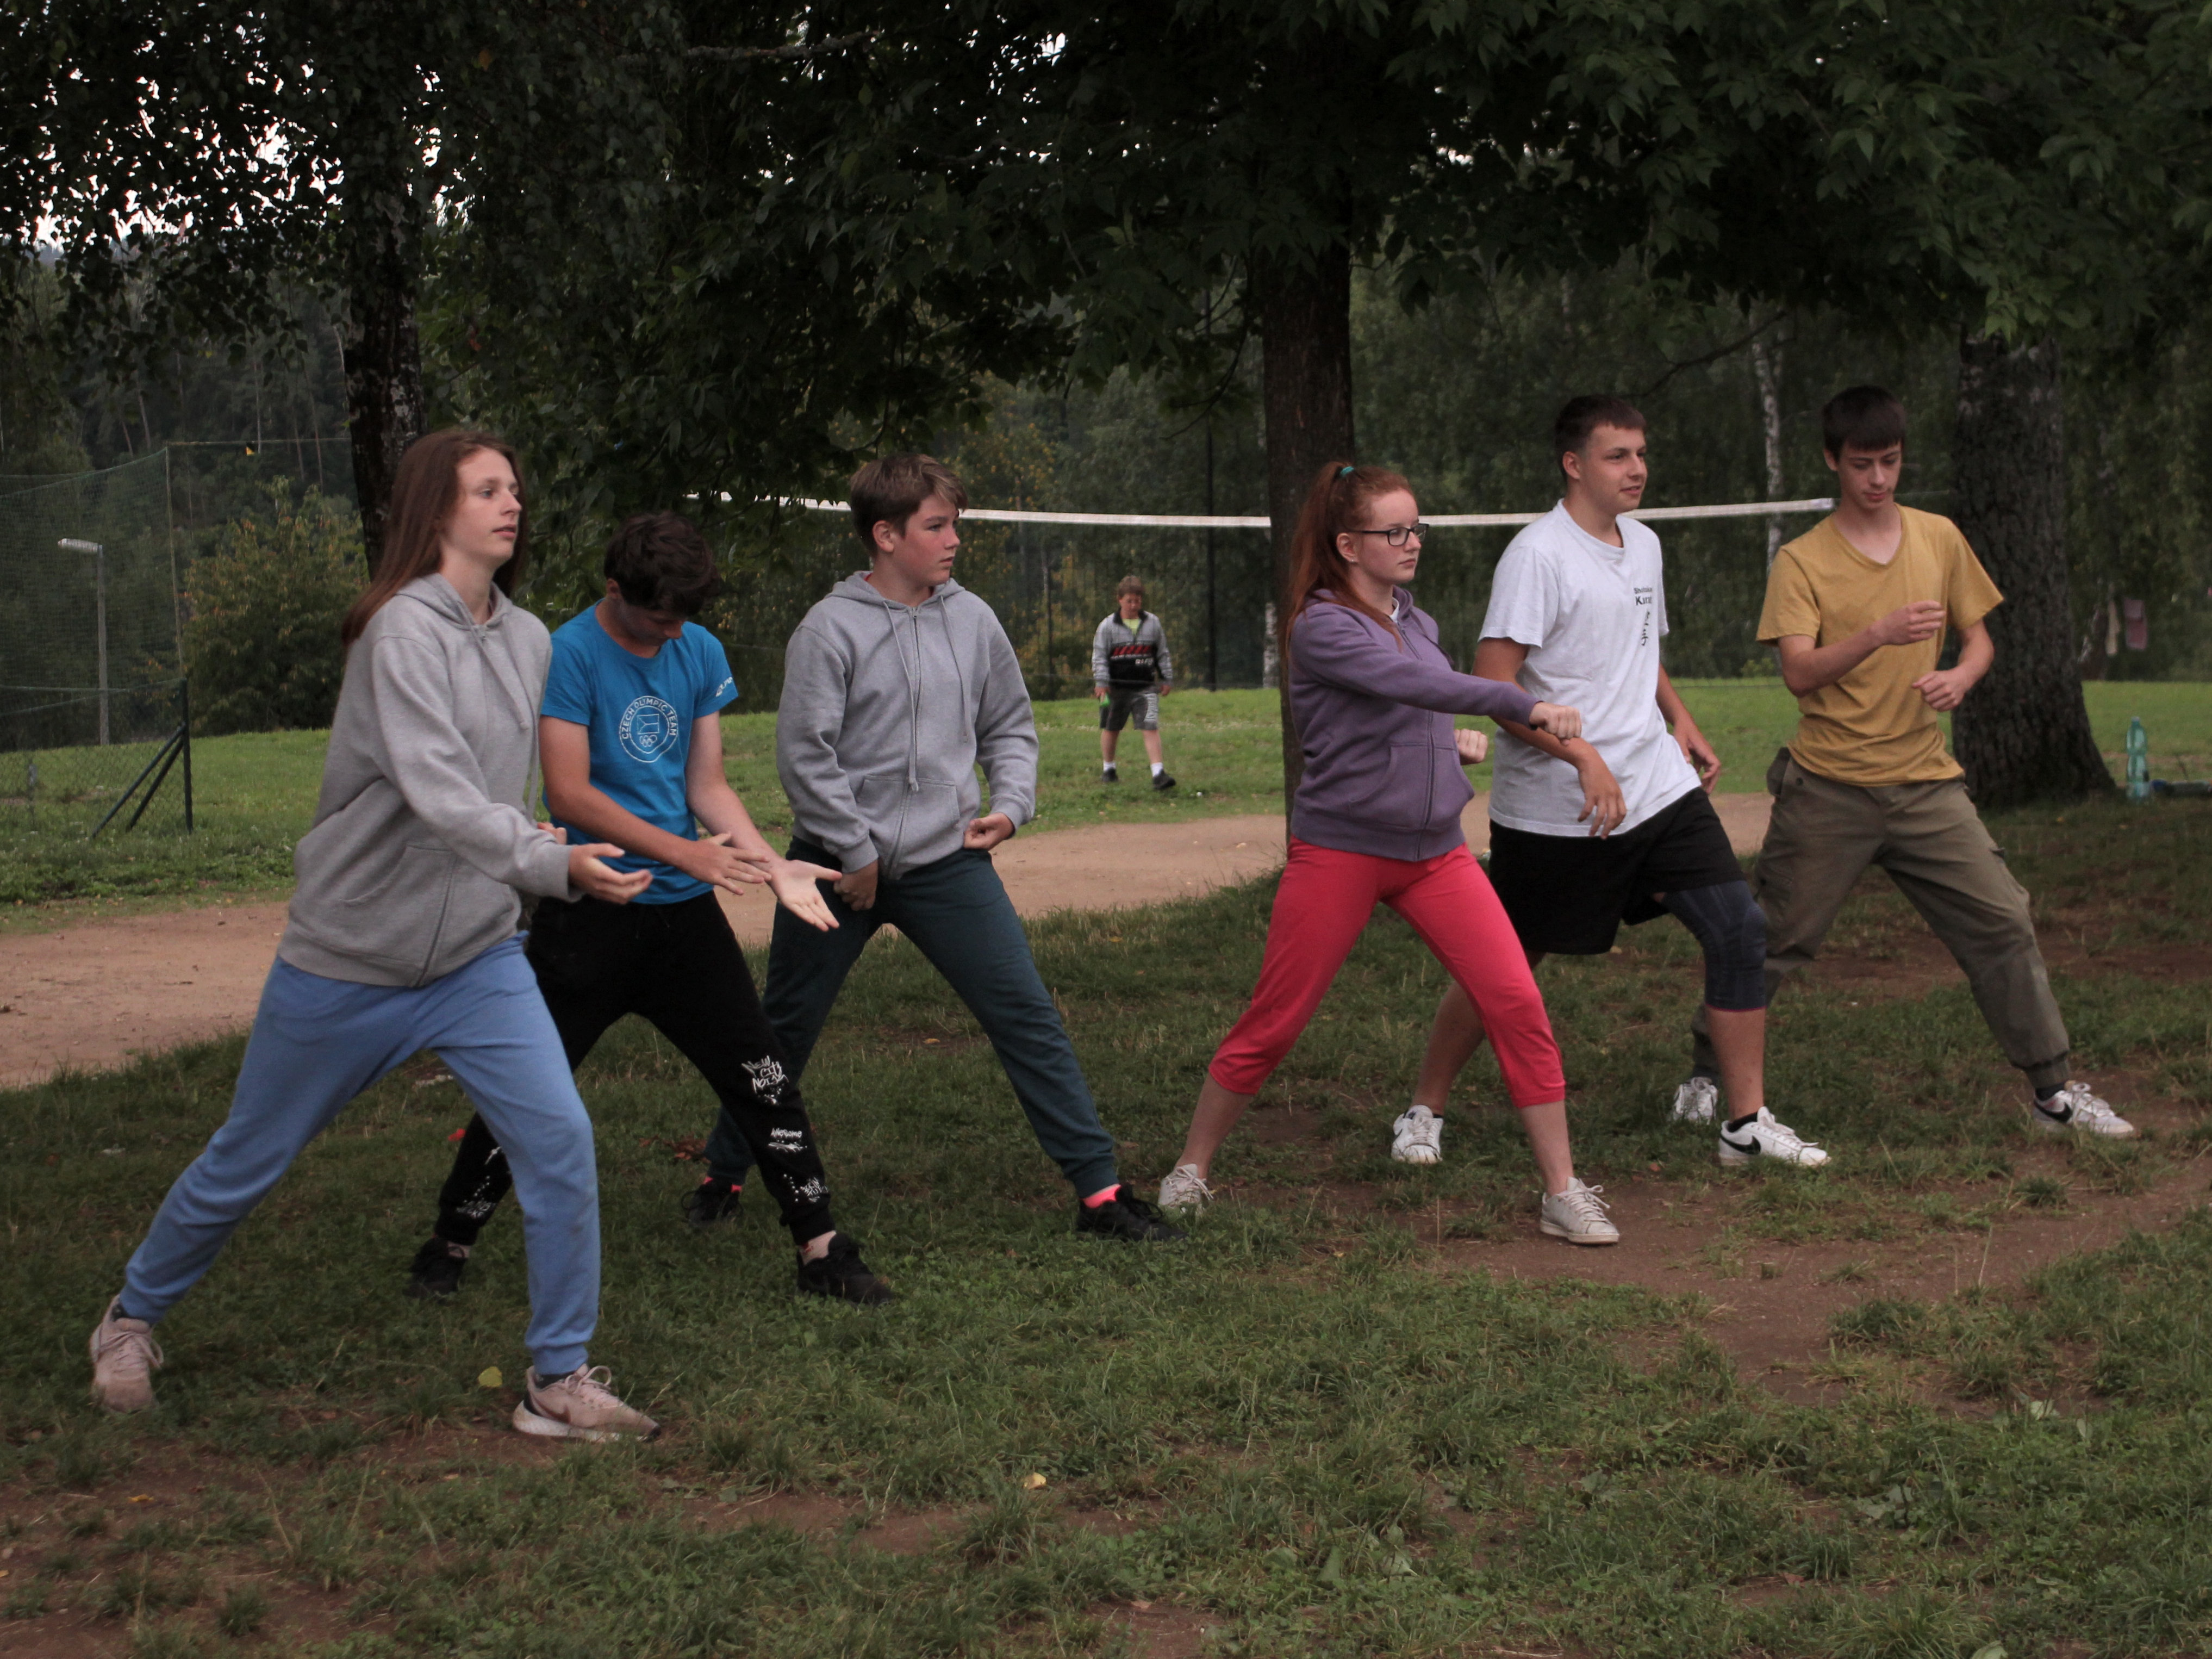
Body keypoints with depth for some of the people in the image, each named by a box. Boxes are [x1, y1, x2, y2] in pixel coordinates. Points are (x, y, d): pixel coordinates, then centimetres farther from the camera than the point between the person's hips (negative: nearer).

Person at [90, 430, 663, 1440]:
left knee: (560, 1141, -11)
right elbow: (437, 793, -31)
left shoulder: (529, 640, 3)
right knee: (246, 1165, 12)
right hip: (348, 963, -5)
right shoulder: (405, 629, -19)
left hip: (477, 959, 5)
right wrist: (556, 866, -40)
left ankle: (560, 1382, 2)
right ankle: (132, 1319, 37)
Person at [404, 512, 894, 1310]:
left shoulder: (701, 653, 6)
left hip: (684, 912, 5)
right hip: (587, 913, -5)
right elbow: (569, 796, -17)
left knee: (761, 1077, 2)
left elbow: (707, 786, 7)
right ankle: (449, 1245, 20)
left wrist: (772, 866, -8)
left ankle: (822, 1250, 9)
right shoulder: (569, 655, -12)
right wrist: (684, 852, -20)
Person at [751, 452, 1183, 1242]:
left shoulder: (972, 620, 4)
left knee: (1028, 1016, -4)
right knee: (783, 1031, 10)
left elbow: (1009, 727, 15)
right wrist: (855, 853, -10)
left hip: (947, 861, 3)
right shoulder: (831, 629, -9)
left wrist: (1010, 804, 0)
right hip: (836, 865, -3)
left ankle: (1100, 1190, 0)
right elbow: (804, 753, -10)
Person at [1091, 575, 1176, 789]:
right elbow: (1099, 656, -4)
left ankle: (1159, 773, -17)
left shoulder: (1153, 623, 5)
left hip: (1145, 687, 0)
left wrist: (1167, 679, 13)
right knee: (1111, 729, 12)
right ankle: (1107, 769, 31)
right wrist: (1101, 683, -13)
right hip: (1117, 688, 0)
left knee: (1150, 727, -13)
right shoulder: (1108, 626, -2)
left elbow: (1162, 653, 14)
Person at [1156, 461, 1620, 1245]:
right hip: (1340, 849, -6)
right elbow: (1408, 683, -29)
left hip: (1435, 849, 6)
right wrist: (1522, 706, -33)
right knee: (1272, 1025, 2)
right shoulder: (1322, 629, -13)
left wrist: (1450, 742, 8)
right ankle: (1191, 1171, 22)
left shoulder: (1416, 620, 10)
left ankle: (1562, 1193, 0)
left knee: (1519, 1003, -7)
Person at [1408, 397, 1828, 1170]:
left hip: (1659, 788, 7)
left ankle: (1747, 1122, 5)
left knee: (1738, 928, -4)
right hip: (1552, 810, -7)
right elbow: (1493, 685, -20)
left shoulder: (1644, 544, 12)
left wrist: (1680, 720, 13)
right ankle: (1424, 1111, 23)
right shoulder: (1538, 555, -14)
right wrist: (1583, 756, -25)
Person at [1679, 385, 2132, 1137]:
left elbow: (1979, 638, 13)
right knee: (1773, 941, 2)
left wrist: (1962, 675, -10)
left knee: (2003, 922, -2)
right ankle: (1705, 1074, 20)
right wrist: (1879, 634, -31)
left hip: (1926, 783, 3)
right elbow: (1799, 673, -15)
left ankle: (2053, 1092, 8)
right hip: (1829, 790, -3)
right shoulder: (1802, 561, -4)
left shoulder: (1940, 539, 7)